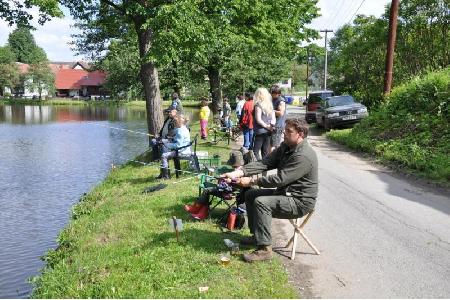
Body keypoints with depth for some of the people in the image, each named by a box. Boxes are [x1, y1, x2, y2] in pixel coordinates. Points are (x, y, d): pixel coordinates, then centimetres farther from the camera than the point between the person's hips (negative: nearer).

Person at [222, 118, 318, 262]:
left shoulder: (304, 156, -26)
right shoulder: (285, 147, 4)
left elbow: (280, 179, -28)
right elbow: (264, 163, -5)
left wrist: (251, 181, -22)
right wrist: (239, 172, -18)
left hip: (300, 201, -10)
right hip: (285, 192, 10)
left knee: (261, 202, -27)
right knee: (250, 195, 11)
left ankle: (265, 249, -20)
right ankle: (256, 235, 20)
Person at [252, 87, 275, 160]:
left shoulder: (258, 105, -10)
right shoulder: (270, 105, 10)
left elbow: (258, 119, -15)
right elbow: (273, 118, 10)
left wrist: (266, 126, -4)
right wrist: (270, 126, -3)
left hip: (260, 131, -6)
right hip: (268, 132, 7)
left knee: (256, 151, -2)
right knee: (265, 151, 12)